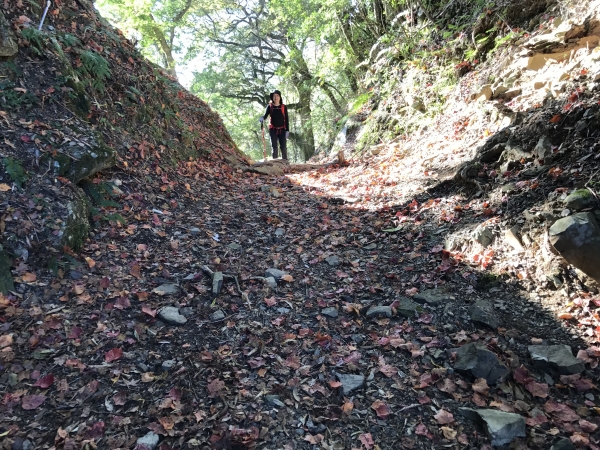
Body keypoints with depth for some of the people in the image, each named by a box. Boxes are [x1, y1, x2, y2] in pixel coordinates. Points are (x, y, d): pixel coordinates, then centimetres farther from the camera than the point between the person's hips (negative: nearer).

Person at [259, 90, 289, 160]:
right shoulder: (270, 106, 3)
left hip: (282, 130, 0)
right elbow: (266, 115, -9)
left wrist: (287, 130, -5)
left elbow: (286, 120, 3)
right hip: (273, 129, 0)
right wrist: (262, 118, -33)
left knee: (283, 147, -4)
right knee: (274, 147, 0)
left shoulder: (283, 107, 3)